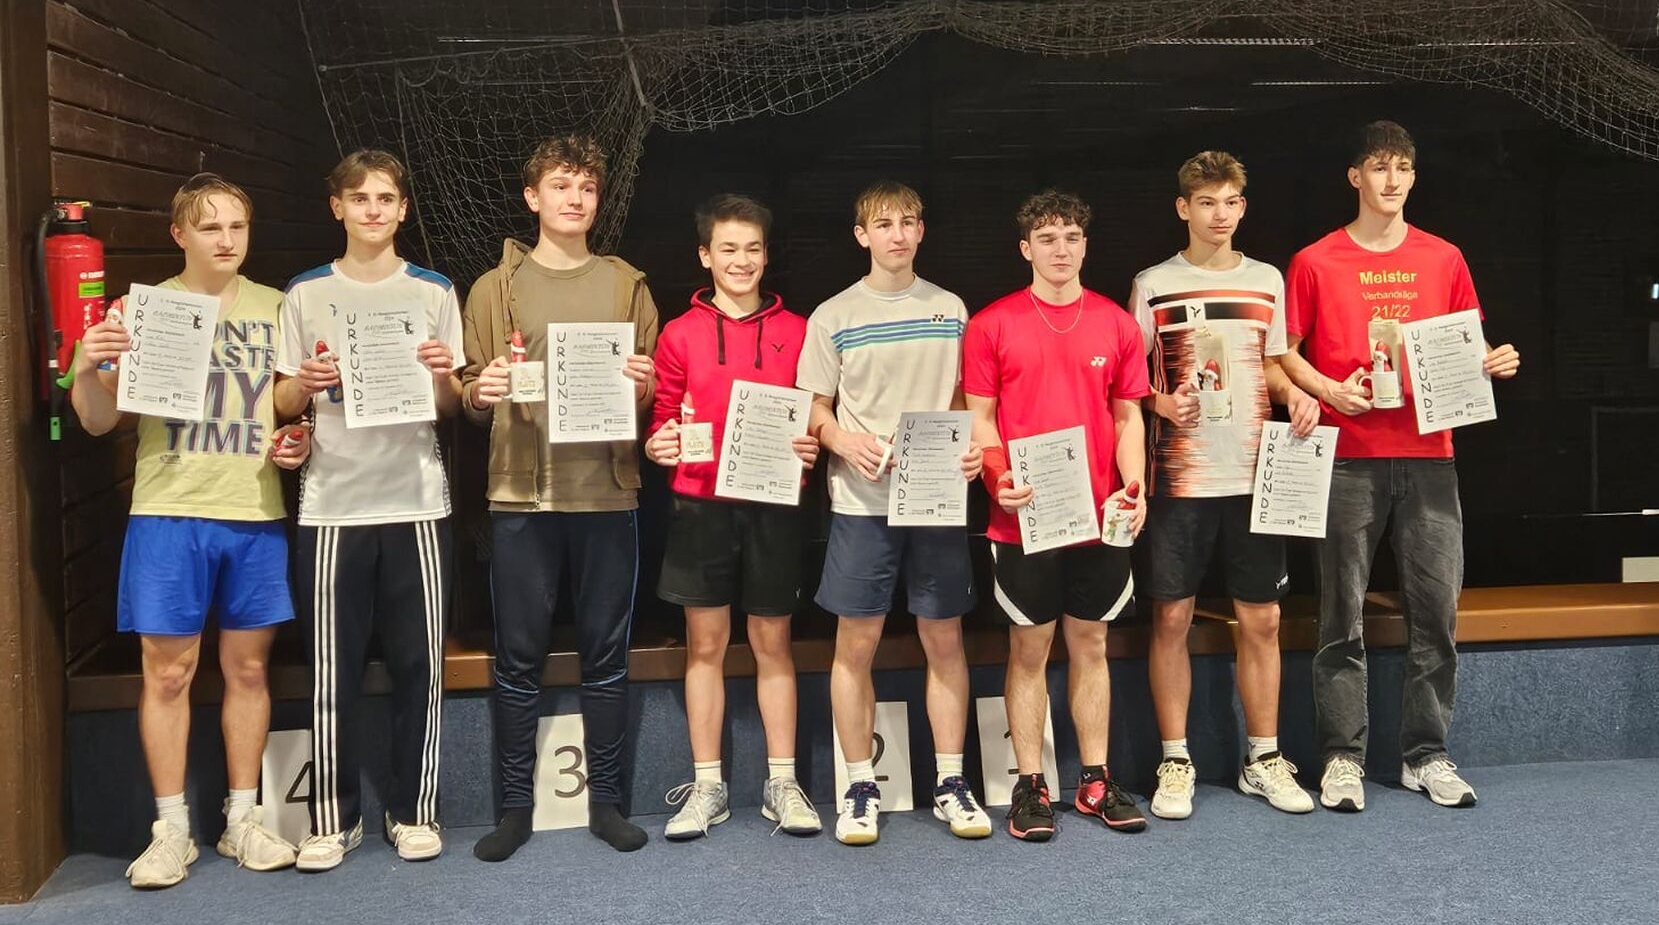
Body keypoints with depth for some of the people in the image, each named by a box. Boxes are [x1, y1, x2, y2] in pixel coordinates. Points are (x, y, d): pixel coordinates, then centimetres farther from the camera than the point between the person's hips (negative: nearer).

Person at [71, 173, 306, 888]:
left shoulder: (275, 309, 9)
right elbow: (100, 421, 2)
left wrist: (300, 441, -3)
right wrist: (86, 367, -18)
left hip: (256, 514, 2)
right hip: (169, 513, -2)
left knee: (247, 666, 7)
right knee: (167, 671, 1)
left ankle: (242, 820, 19)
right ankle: (171, 829, 13)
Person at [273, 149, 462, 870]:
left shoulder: (434, 292, 8)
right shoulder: (307, 294, 7)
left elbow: (451, 406, 9)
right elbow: (284, 403, 8)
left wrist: (441, 375, -12)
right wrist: (305, 383, -13)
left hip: (416, 502, 0)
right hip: (331, 505, 0)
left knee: (419, 663, 2)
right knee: (333, 669, 2)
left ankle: (413, 811, 15)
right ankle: (334, 817, 13)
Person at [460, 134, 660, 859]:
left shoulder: (627, 286, 11)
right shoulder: (495, 287, 9)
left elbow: (650, 397, 11)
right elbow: (469, 400, 8)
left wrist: (643, 389, -11)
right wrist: (479, 394, -14)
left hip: (608, 493, 1)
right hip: (521, 496, 0)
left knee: (606, 650, 6)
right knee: (519, 654, 4)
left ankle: (604, 798, 17)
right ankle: (517, 804, 15)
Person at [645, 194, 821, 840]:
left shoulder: (796, 332, 5)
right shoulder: (680, 335, 5)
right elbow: (664, 419, 8)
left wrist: (811, 448, -10)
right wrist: (657, 446, -12)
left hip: (773, 505, 0)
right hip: (701, 505, 0)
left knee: (773, 643, 7)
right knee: (705, 644, 6)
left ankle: (782, 784, 15)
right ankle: (706, 787, 15)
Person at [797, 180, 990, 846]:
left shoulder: (950, 310, 10)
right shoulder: (834, 317, 3)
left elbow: (962, 399, 15)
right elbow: (815, 410, 6)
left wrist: (970, 447, -4)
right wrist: (846, 442, -14)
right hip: (862, 500, -2)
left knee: (944, 638, 6)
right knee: (856, 643, 2)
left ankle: (950, 783, 17)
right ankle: (860, 787, 14)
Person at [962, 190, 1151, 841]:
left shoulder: (1116, 323, 7)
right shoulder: (992, 324, 0)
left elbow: (1128, 416, 10)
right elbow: (980, 416, 0)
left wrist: (1134, 485, -5)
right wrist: (999, 479, -16)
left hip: (1100, 516, 2)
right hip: (1024, 516, -2)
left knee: (1090, 646, 11)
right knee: (1029, 649, 4)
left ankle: (1096, 781, 21)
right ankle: (1030, 786, 13)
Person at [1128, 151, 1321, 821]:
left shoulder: (1266, 281, 11)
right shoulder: (1153, 285, 1)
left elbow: (1271, 366, 19)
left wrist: (1294, 393, -1)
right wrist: (1162, 403, -15)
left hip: (1254, 475, 3)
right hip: (1179, 479, -3)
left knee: (1261, 619, 6)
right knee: (1171, 618, 0)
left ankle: (1263, 759, 19)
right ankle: (1175, 763, 13)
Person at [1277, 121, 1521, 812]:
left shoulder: (1443, 259, 12)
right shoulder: (1316, 263, 4)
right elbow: (1285, 352, 5)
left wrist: (1494, 362, -3)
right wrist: (1329, 392, -11)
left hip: (1428, 454, 3)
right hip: (1348, 458, -3)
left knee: (1437, 610, 3)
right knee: (1344, 616, 0)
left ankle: (1426, 754, 15)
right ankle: (1342, 756, 9)